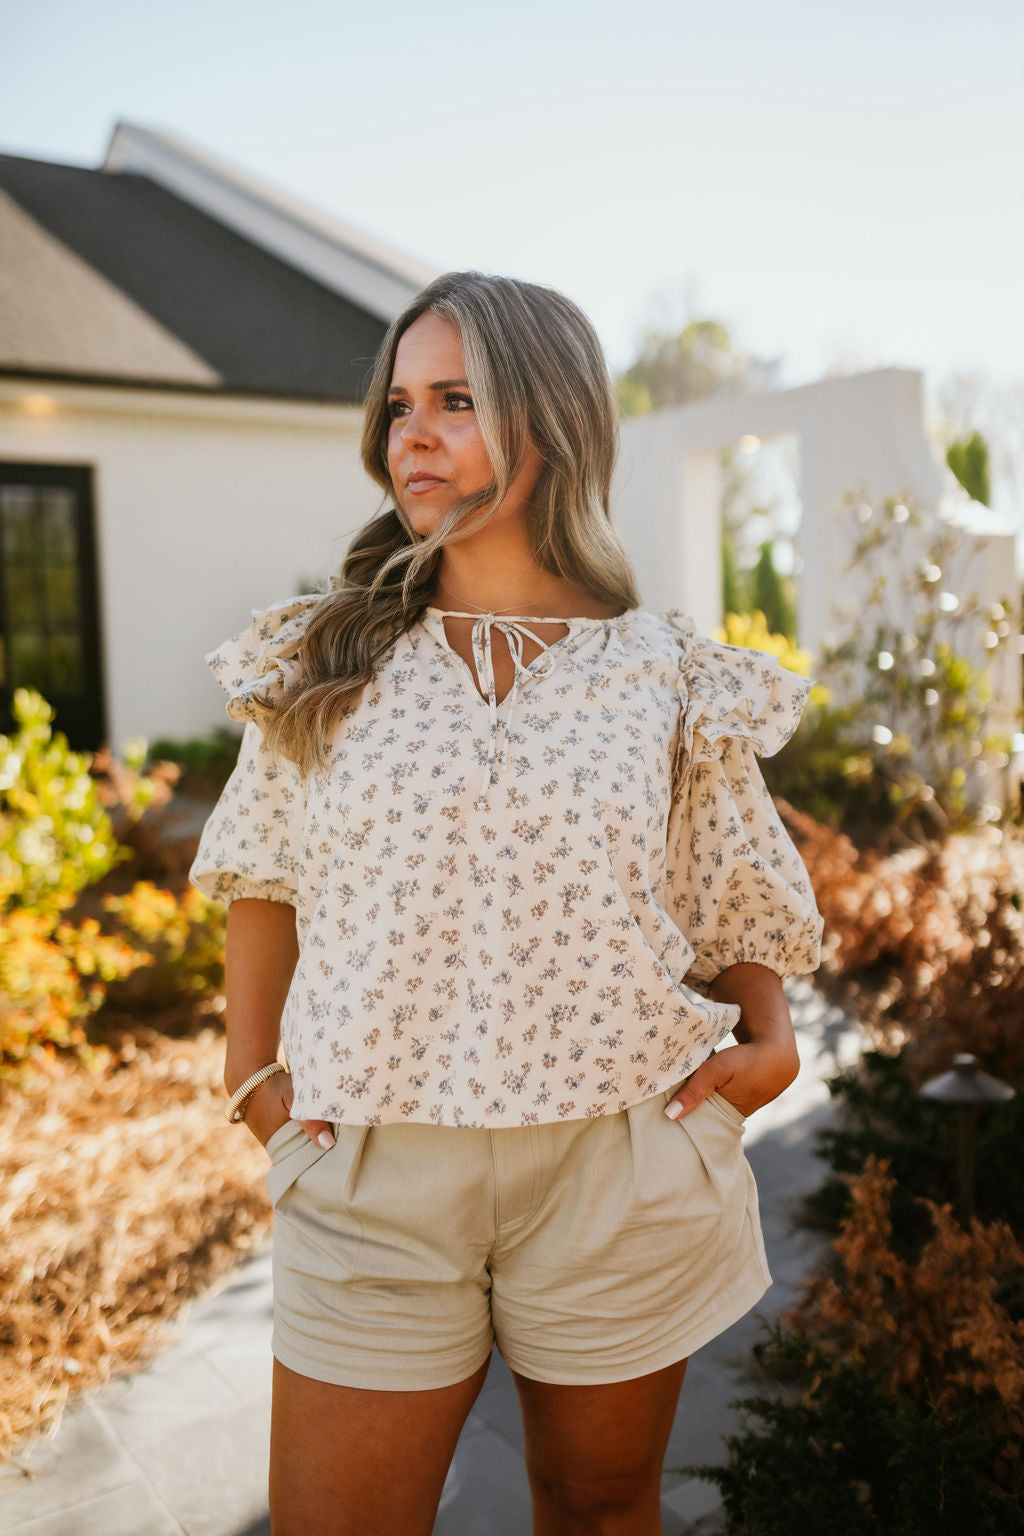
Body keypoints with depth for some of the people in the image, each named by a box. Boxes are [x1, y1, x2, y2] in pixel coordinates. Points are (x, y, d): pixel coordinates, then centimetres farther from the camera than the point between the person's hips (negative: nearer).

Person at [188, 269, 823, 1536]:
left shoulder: (670, 678, 0)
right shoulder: (319, 666, 3)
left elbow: (740, 899, 9)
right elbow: (263, 873, 12)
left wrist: (766, 1047, -7)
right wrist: (253, 1076, 4)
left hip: (617, 1165, 0)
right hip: (370, 1171, 1)